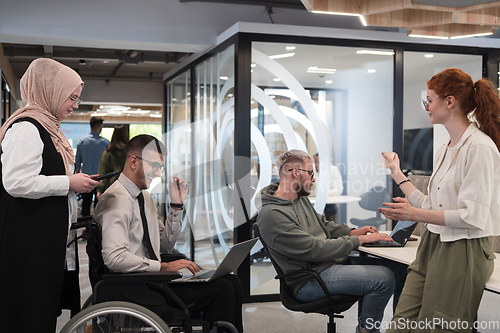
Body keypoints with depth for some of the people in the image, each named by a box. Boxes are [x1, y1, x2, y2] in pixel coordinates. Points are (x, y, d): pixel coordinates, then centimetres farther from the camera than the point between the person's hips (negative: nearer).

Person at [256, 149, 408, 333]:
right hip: (310, 279, -10)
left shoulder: (301, 199, 12)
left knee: (399, 268, 1)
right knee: (383, 278, -23)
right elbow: (314, 249, -23)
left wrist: (353, 232, 6)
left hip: (333, 261, 10)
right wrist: (358, 240, -17)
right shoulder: (272, 214, -20)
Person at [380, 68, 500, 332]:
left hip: (462, 253, -8)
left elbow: (473, 217, -20)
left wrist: (415, 214, -21)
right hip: (432, 247, 8)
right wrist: (398, 176, 26)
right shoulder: (445, 150, 14)